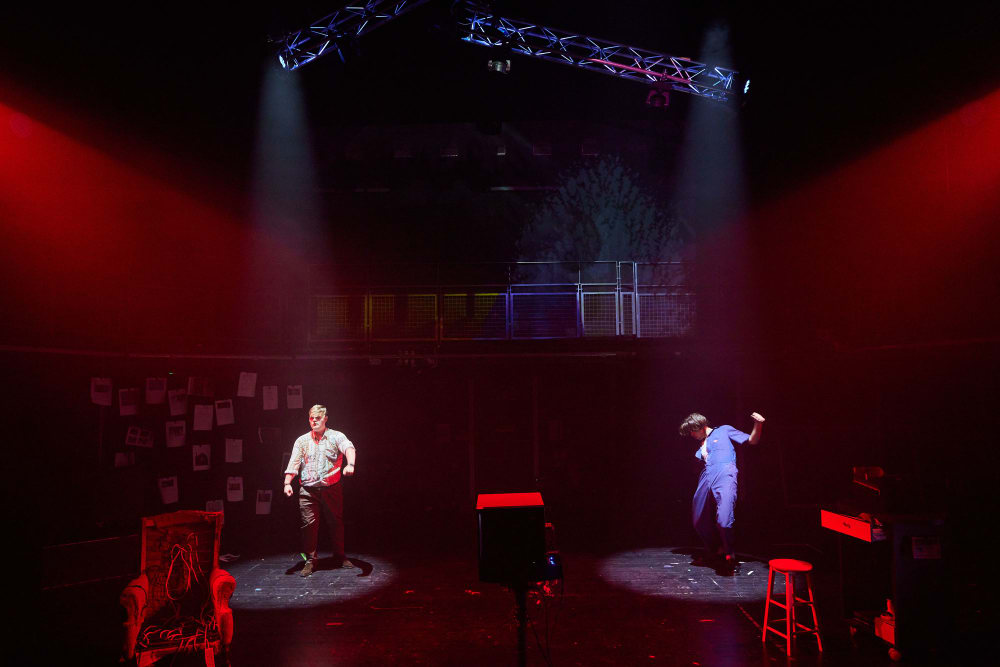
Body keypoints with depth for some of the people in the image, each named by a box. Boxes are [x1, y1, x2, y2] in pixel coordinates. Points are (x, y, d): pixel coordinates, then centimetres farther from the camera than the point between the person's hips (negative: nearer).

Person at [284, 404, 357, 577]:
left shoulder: (336, 436, 3)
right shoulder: (302, 441, 11)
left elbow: (349, 448, -16)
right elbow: (294, 463, 6)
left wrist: (350, 464, -36)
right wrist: (287, 483, -8)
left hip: (332, 488, -1)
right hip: (308, 490, 1)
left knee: (337, 523, 5)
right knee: (309, 524, -3)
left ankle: (339, 557, 20)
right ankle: (310, 560, 10)